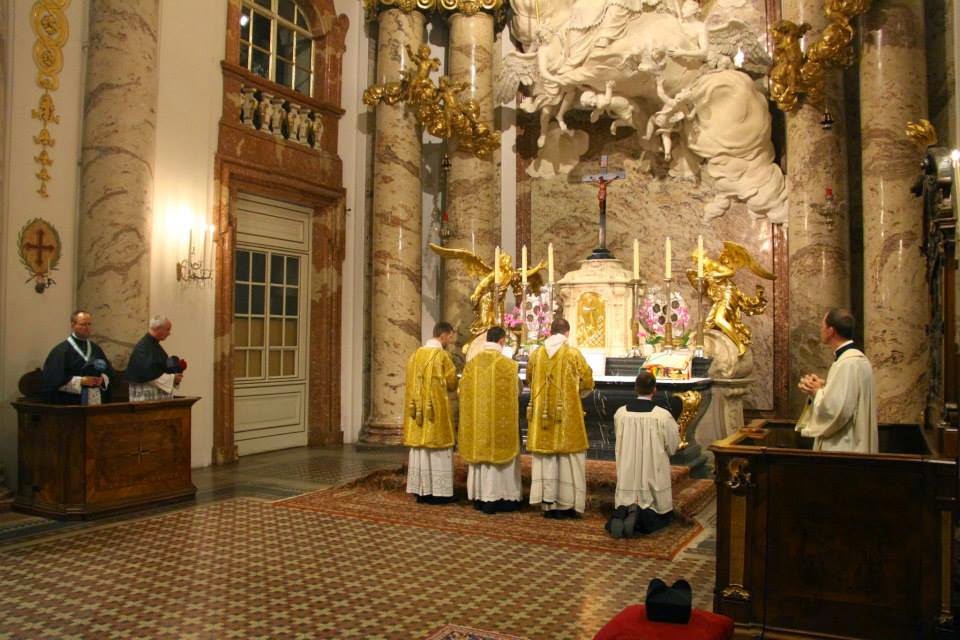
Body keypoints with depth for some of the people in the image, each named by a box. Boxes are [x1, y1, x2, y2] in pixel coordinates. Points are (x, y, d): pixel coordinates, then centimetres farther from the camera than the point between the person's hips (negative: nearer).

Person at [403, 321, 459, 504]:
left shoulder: (416, 354, 9)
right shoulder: (442, 355, -11)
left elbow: (413, 382, 14)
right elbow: (452, 383, -5)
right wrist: (446, 384, 18)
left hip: (418, 409, 7)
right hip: (436, 409, -6)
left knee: (420, 447, 10)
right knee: (438, 450, 0)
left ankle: (422, 490, 14)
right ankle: (438, 491, 2)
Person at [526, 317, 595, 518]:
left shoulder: (536, 354, 3)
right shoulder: (573, 354, -7)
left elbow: (529, 380, 16)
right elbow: (587, 382, -2)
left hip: (542, 413, 3)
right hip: (567, 414, -3)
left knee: (545, 458, 9)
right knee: (569, 459, 6)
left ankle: (548, 504, 11)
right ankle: (567, 504, 8)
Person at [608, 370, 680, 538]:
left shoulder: (620, 413, -5)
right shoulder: (663, 415, -14)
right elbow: (672, 447, -1)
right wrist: (676, 430, 18)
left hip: (627, 475, 2)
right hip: (654, 476, -2)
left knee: (625, 504, 22)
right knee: (664, 515, 17)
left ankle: (622, 513, -14)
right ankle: (643, 516, -15)